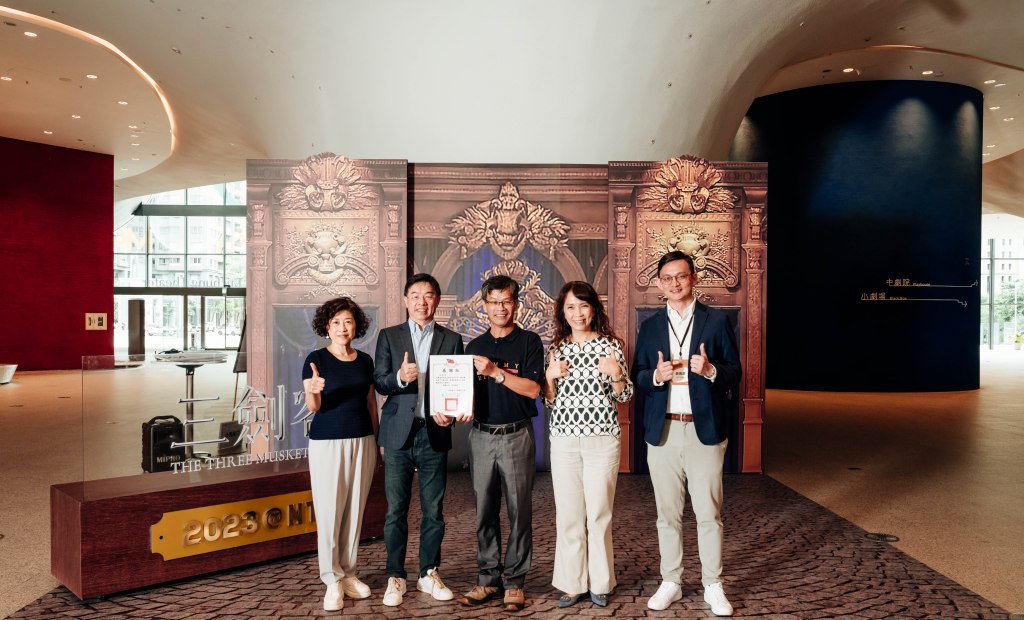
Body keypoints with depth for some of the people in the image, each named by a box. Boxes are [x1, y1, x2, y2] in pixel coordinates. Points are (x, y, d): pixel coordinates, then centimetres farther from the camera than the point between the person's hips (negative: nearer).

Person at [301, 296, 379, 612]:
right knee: (329, 512, 0)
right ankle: (333, 581, 11)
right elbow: (313, 406, -12)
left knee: (355, 511, 9)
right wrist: (314, 391, -35)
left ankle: (349, 574, 21)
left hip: (362, 442, 4)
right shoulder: (316, 358, -5)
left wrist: (376, 441, 11)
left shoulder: (365, 360, 7)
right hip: (327, 442, -4)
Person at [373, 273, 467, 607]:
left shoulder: (451, 339, 6)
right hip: (398, 434, 0)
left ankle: (429, 574, 24)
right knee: (396, 510, 6)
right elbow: (379, 381, -1)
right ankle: (396, 577, 19)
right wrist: (399, 377, -22)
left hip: (434, 433, 1)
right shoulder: (389, 336, 6)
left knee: (433, 510, 9)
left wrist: (449, 414, -13)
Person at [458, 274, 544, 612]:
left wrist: (496, 371, -18)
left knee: (519, 511, 3)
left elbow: (532, 389, -10)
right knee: (485, 512, 9)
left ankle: (514, 582, 14)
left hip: (516, 436, -4)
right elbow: (467, 391, 15)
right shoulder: (474, 347, 12)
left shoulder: (529, 342, -1)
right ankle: (488, 579, 21)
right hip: (481, 436, 4)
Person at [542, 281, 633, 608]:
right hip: (564, 440, 2)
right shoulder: (558, 348, 8)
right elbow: (549, 401, 10)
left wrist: (617, 374, -16)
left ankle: (599, 583, 21)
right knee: (568, 514, 7)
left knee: (599, 514, 5)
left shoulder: (611, 345, 1)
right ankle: (573, 583, 20)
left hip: (602, 439, -2)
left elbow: (623, 397, 3)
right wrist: (550, 376, -8)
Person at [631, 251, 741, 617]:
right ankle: (671, 583, 23)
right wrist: (656, 375, -14)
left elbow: (735, 374, 1)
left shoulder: (717, 321, 2)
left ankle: (713, 586, 19)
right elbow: (637, 378, 7)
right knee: (668, 513, 10)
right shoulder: (650, 327, 9)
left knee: (709, 513, 3)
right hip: (662, 432, 2)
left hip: (705, 430, -2)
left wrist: (710, 370, -19)